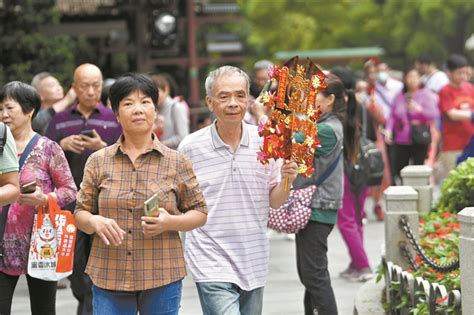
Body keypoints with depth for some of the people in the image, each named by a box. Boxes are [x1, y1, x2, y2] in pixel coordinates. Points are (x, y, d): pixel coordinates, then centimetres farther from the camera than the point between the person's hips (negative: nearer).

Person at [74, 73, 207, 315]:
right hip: (108, 277, 1)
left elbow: (199, 213, 7)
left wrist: (170, 222, -13)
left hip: (162, 278, -1)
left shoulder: (176, 162, 4)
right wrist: (95, 222, -13)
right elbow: (81, 213, 11)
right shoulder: (98, 162, 7)